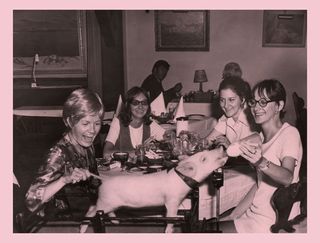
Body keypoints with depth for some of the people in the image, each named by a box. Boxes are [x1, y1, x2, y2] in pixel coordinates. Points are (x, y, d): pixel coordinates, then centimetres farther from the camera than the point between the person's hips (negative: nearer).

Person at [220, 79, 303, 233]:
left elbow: (288, 178, -28)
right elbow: (260, 183, 11)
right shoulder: (262, 136, 11)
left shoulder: (290, 133, -13)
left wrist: (261, 163, -47)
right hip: (254, 212, 7)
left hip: (274, 221, -7)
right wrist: (233, 216, 6)